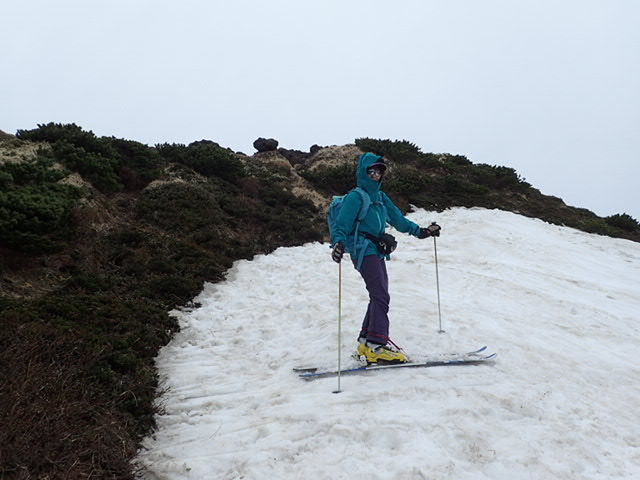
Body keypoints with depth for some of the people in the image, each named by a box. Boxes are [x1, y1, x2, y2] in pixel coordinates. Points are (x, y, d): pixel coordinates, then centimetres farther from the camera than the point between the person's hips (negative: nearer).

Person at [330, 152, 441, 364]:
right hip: (363, 250, -9)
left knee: (379, 297, 7)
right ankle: (377, 345, -19)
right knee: (381, 296, -17)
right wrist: (339, 243, -30)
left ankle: (366, 342, 13)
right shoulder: (356, 197, -5)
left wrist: (420, 231, 25)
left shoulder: (380, 197, 19)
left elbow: (397, 219, 26)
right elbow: (341, 225, -12)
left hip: (377, 252, 9)